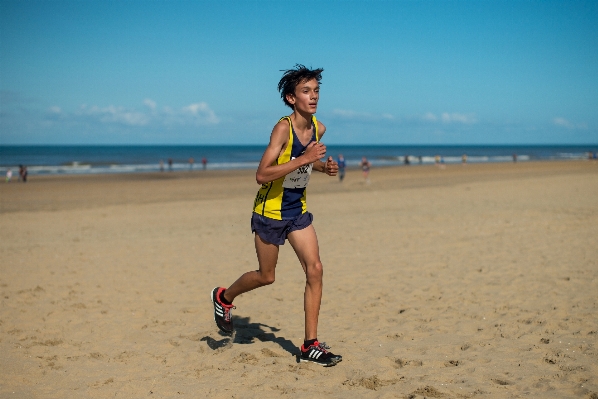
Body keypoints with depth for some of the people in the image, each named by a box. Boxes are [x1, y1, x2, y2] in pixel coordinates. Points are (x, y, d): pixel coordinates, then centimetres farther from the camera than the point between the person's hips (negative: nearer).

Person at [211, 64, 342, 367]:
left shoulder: (318, 128, -2)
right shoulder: (283, 128, -23)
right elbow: (261, 175, -29)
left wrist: (324, 167, -2)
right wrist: (303, 159, -34)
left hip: (298, 210, 6)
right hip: (270, 210, -6)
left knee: (315, 269, -5)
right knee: (266, 276, 8)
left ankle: (310, 345, 3)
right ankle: (224, 297, 39)